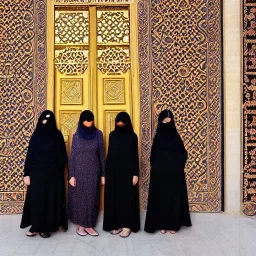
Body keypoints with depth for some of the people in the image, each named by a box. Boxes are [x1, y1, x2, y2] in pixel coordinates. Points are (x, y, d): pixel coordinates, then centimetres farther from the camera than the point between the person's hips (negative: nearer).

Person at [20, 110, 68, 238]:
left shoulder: (58, 135, 0)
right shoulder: (36, 135, 1)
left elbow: (63, 156, -1)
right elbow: (29, 155, 0)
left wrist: (60, 169, -11)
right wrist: (27, 174, -5)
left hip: (54, 173, 0)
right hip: (37, 173, 1)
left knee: (52, 199, 5)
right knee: (36, 199, 5)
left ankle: (47, 227, 17)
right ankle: (36, 226, 18)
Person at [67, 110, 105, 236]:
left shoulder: (98, 134, 2)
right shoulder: (76, 135, -1)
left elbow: (101, 154, 3)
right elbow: (72, 156, -1)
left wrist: (103, 174, 1)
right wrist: (71, 175, -7)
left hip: (93, 172, 1)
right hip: (79, 171, -1)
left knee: (92, 198, 6)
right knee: (79, 197, 6)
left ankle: (89, 225, 18)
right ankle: (80, 225, 21)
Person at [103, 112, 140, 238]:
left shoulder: (132, 136, -3)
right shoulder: (112, 135, 5)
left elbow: (135, 156, -4)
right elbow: (109, 154, 7)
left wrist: (135, 174, -9)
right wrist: (107, 171, 4)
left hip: (128, 171, -3)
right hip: (114, 171, 3)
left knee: (127, 198, 1)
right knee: (114, 198, 7)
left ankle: (127, 225, 12)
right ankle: (116, 224, 20)